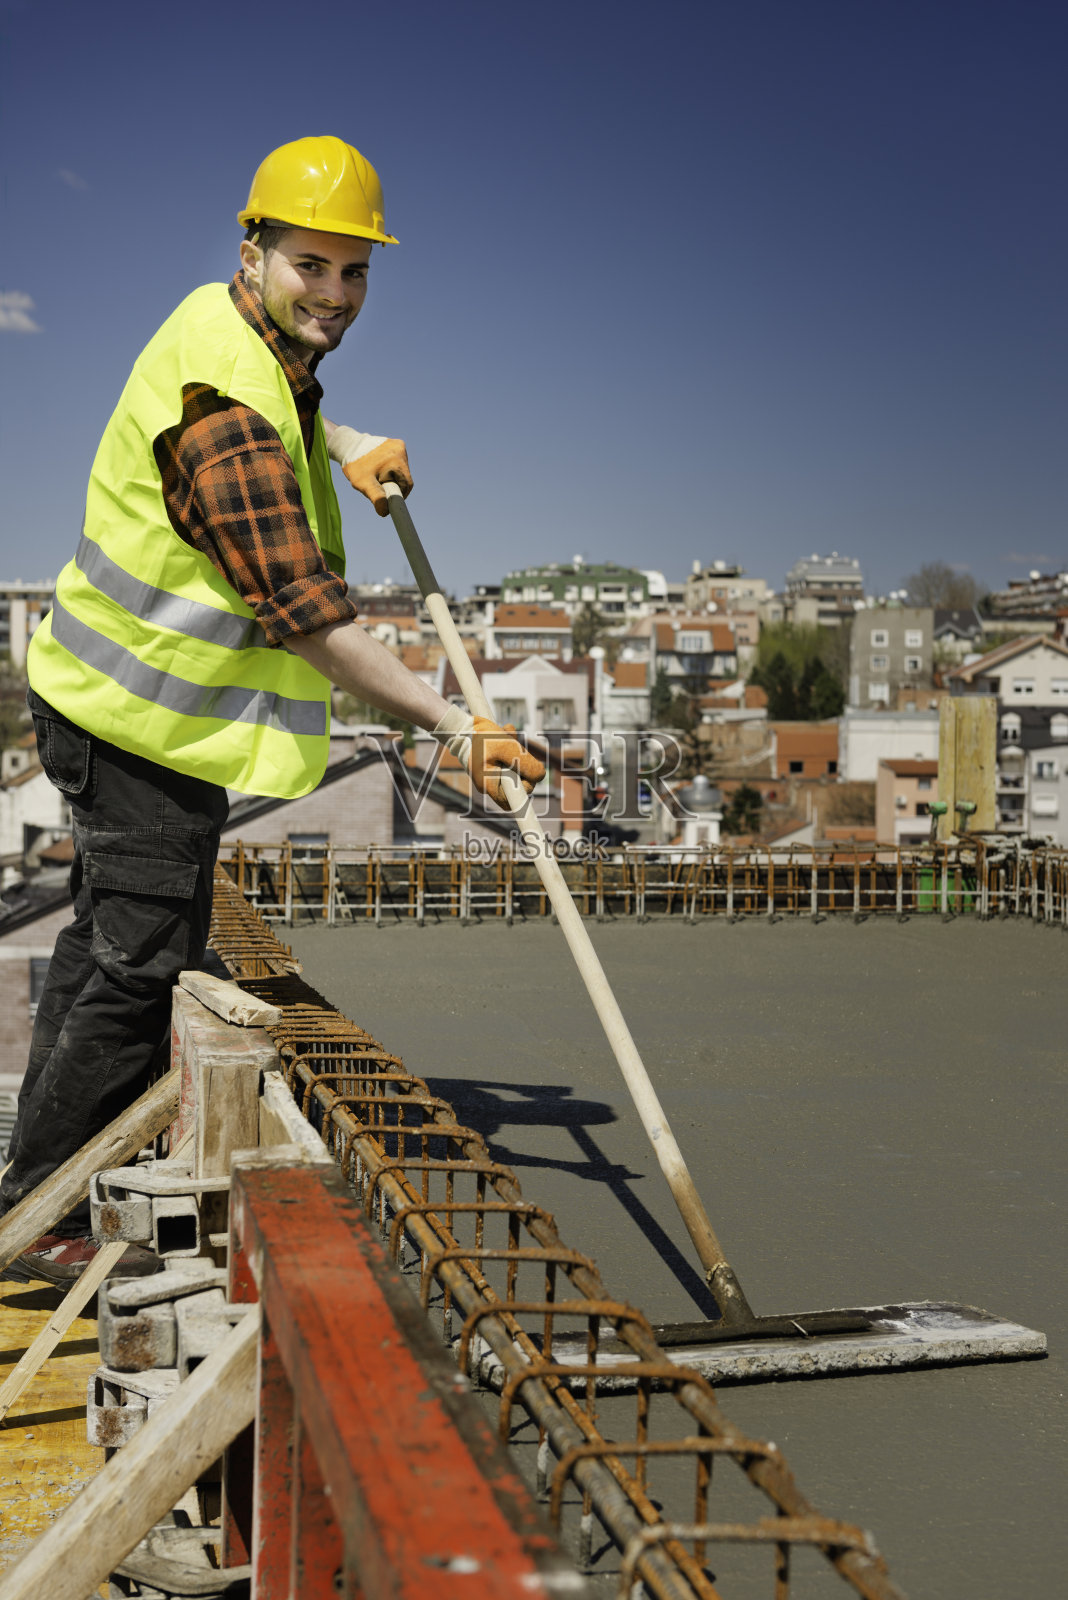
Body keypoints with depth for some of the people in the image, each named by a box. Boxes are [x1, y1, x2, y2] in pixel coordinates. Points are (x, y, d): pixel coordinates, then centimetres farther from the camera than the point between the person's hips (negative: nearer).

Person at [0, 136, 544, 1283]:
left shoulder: (222, 324, 5)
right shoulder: (228, 410, -26)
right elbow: (306, 617, -30)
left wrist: (347, 446, 12)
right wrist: (453, 726, -29)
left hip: (115, 703, 11)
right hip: (152, 724, -11)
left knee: (107, 938, 20)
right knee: (141, 966, -7)